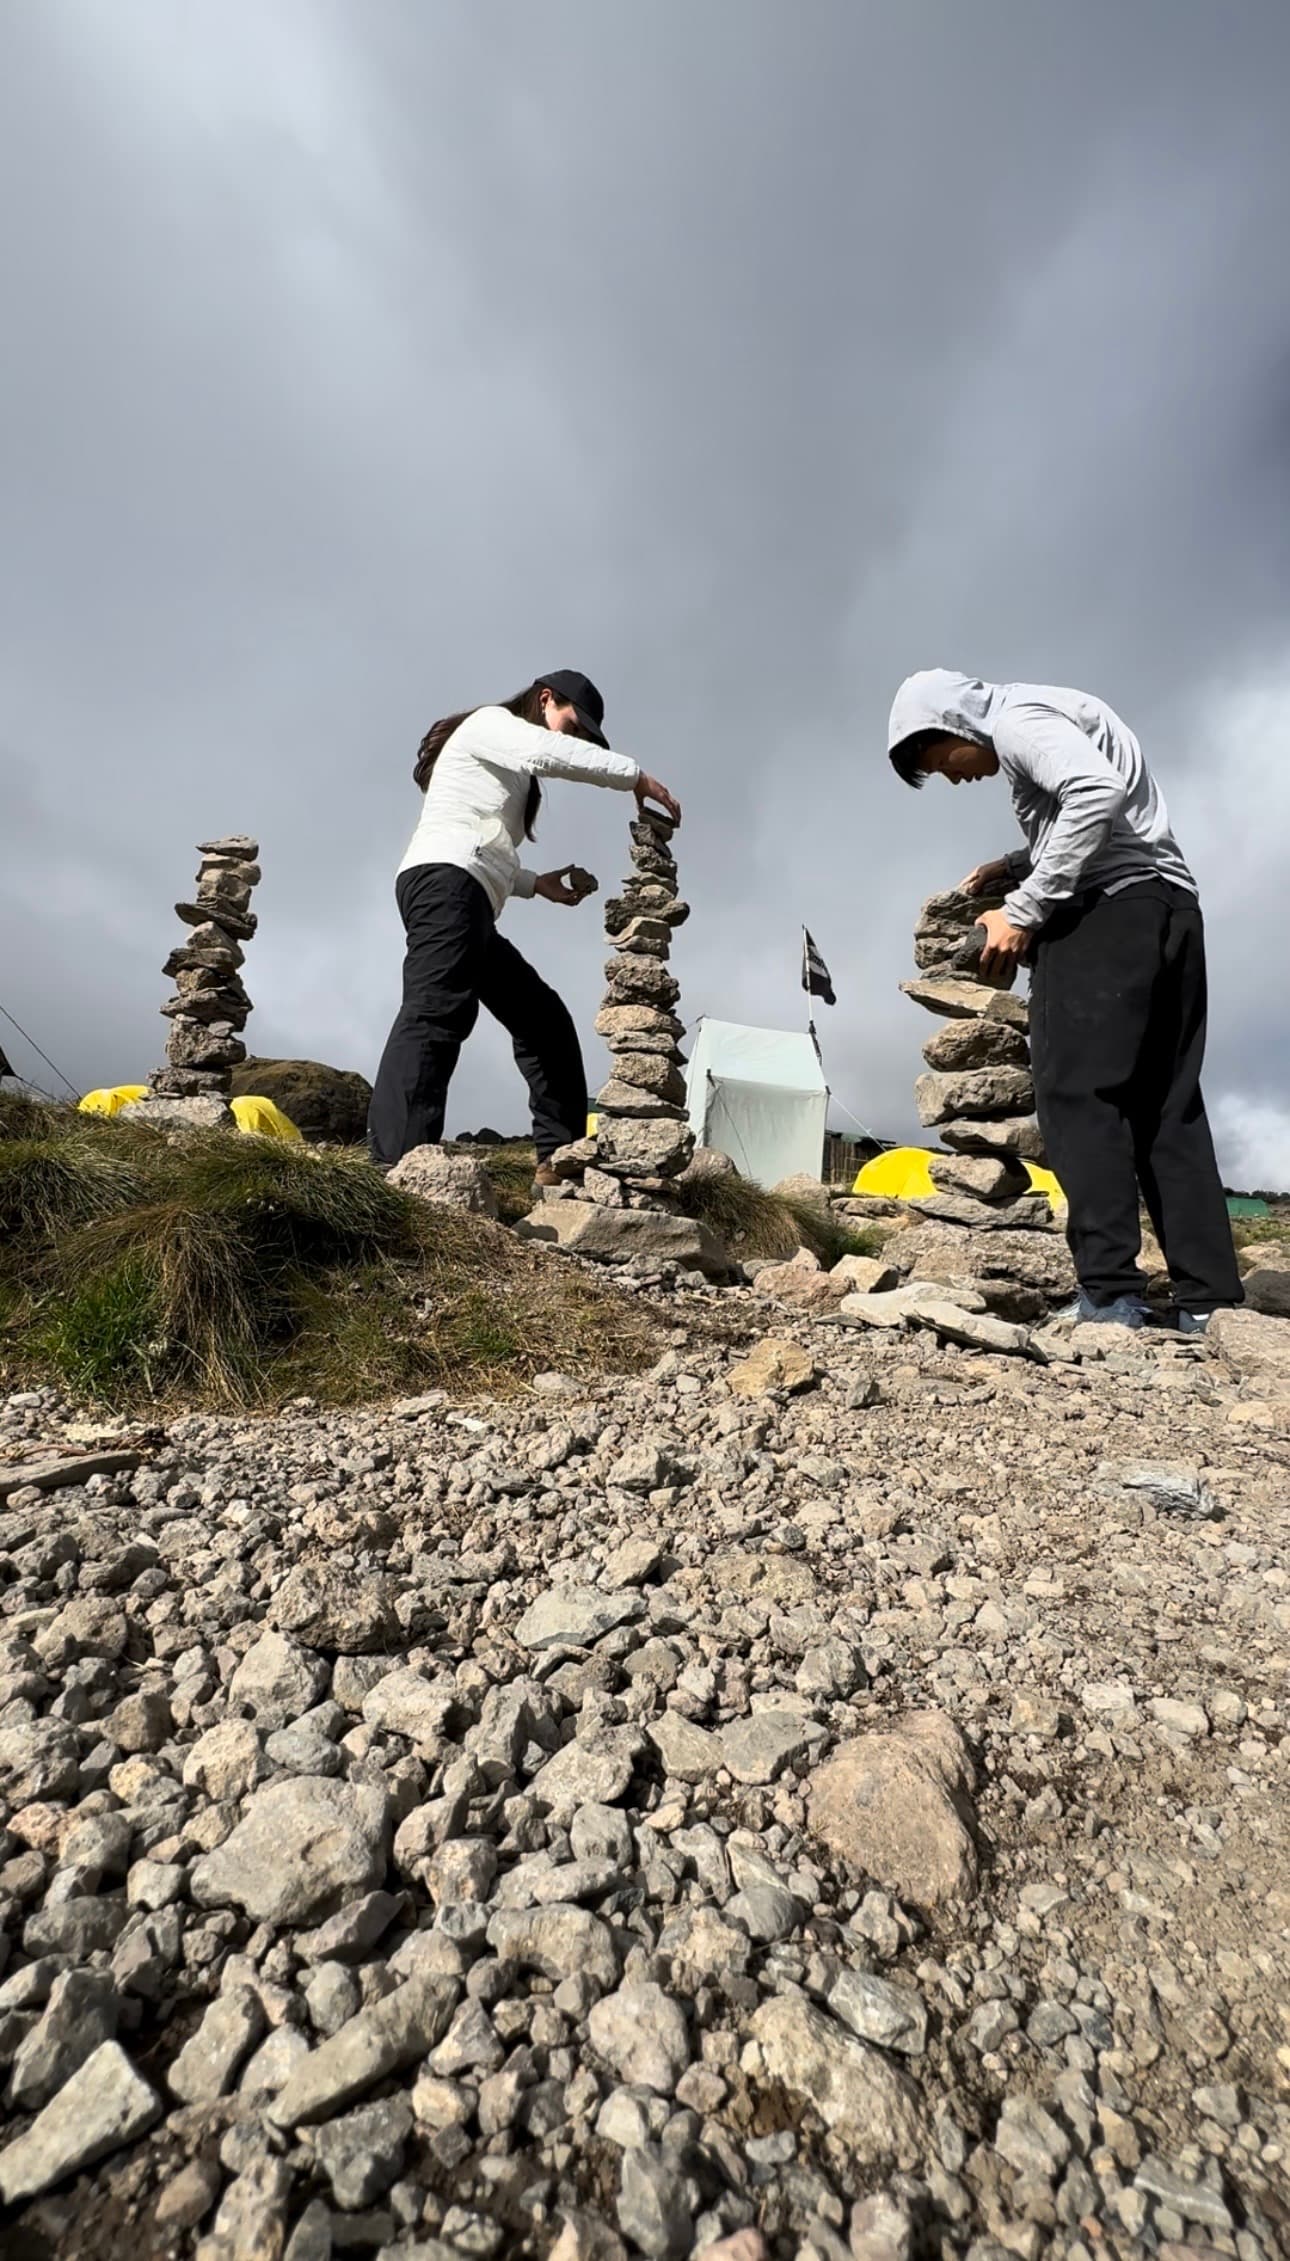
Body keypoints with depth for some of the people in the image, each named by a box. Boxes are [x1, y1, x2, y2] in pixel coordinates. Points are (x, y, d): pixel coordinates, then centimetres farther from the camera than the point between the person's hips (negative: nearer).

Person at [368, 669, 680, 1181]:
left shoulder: (511, 772, 36)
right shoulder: (488, 723, 10)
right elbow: (550, 752, -11)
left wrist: (539, 883, 19)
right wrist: (637, 777, -9)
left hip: (472, 910, 10)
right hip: (444, 881, -10)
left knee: (545, 1020, 8)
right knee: (438, 1012, -28)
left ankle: (561, 1156, 6)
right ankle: (397, 1166, -40)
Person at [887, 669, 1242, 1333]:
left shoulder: (1015, 717, -2)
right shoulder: (1038, 723, 28)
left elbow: (1098, 793, -19)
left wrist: (1024, 910, -17)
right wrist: (1015, 869, 19)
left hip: (1109, 911, -9)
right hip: (1170, 906, 9)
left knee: (1077, 1094, -10)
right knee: (1166, 1105, 5)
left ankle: (1109, 1294, -13)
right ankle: (1210, 1301, 3)